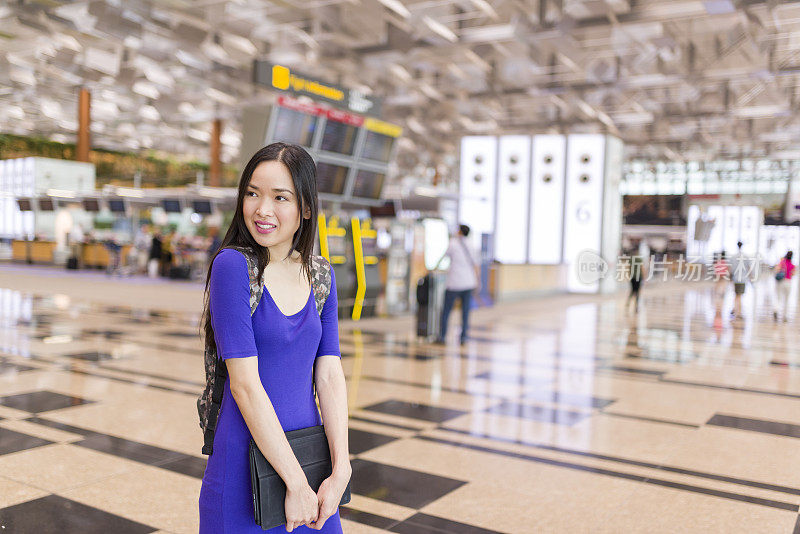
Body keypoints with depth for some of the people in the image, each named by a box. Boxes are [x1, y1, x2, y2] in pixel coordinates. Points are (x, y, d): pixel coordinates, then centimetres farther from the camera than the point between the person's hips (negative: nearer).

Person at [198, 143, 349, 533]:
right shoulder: (232, 265, -13)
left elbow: (329, 376, -1)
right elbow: (245, 384, -18)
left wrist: (341, 470, -10)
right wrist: (296, 483, -16)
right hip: (246, 467, -5)